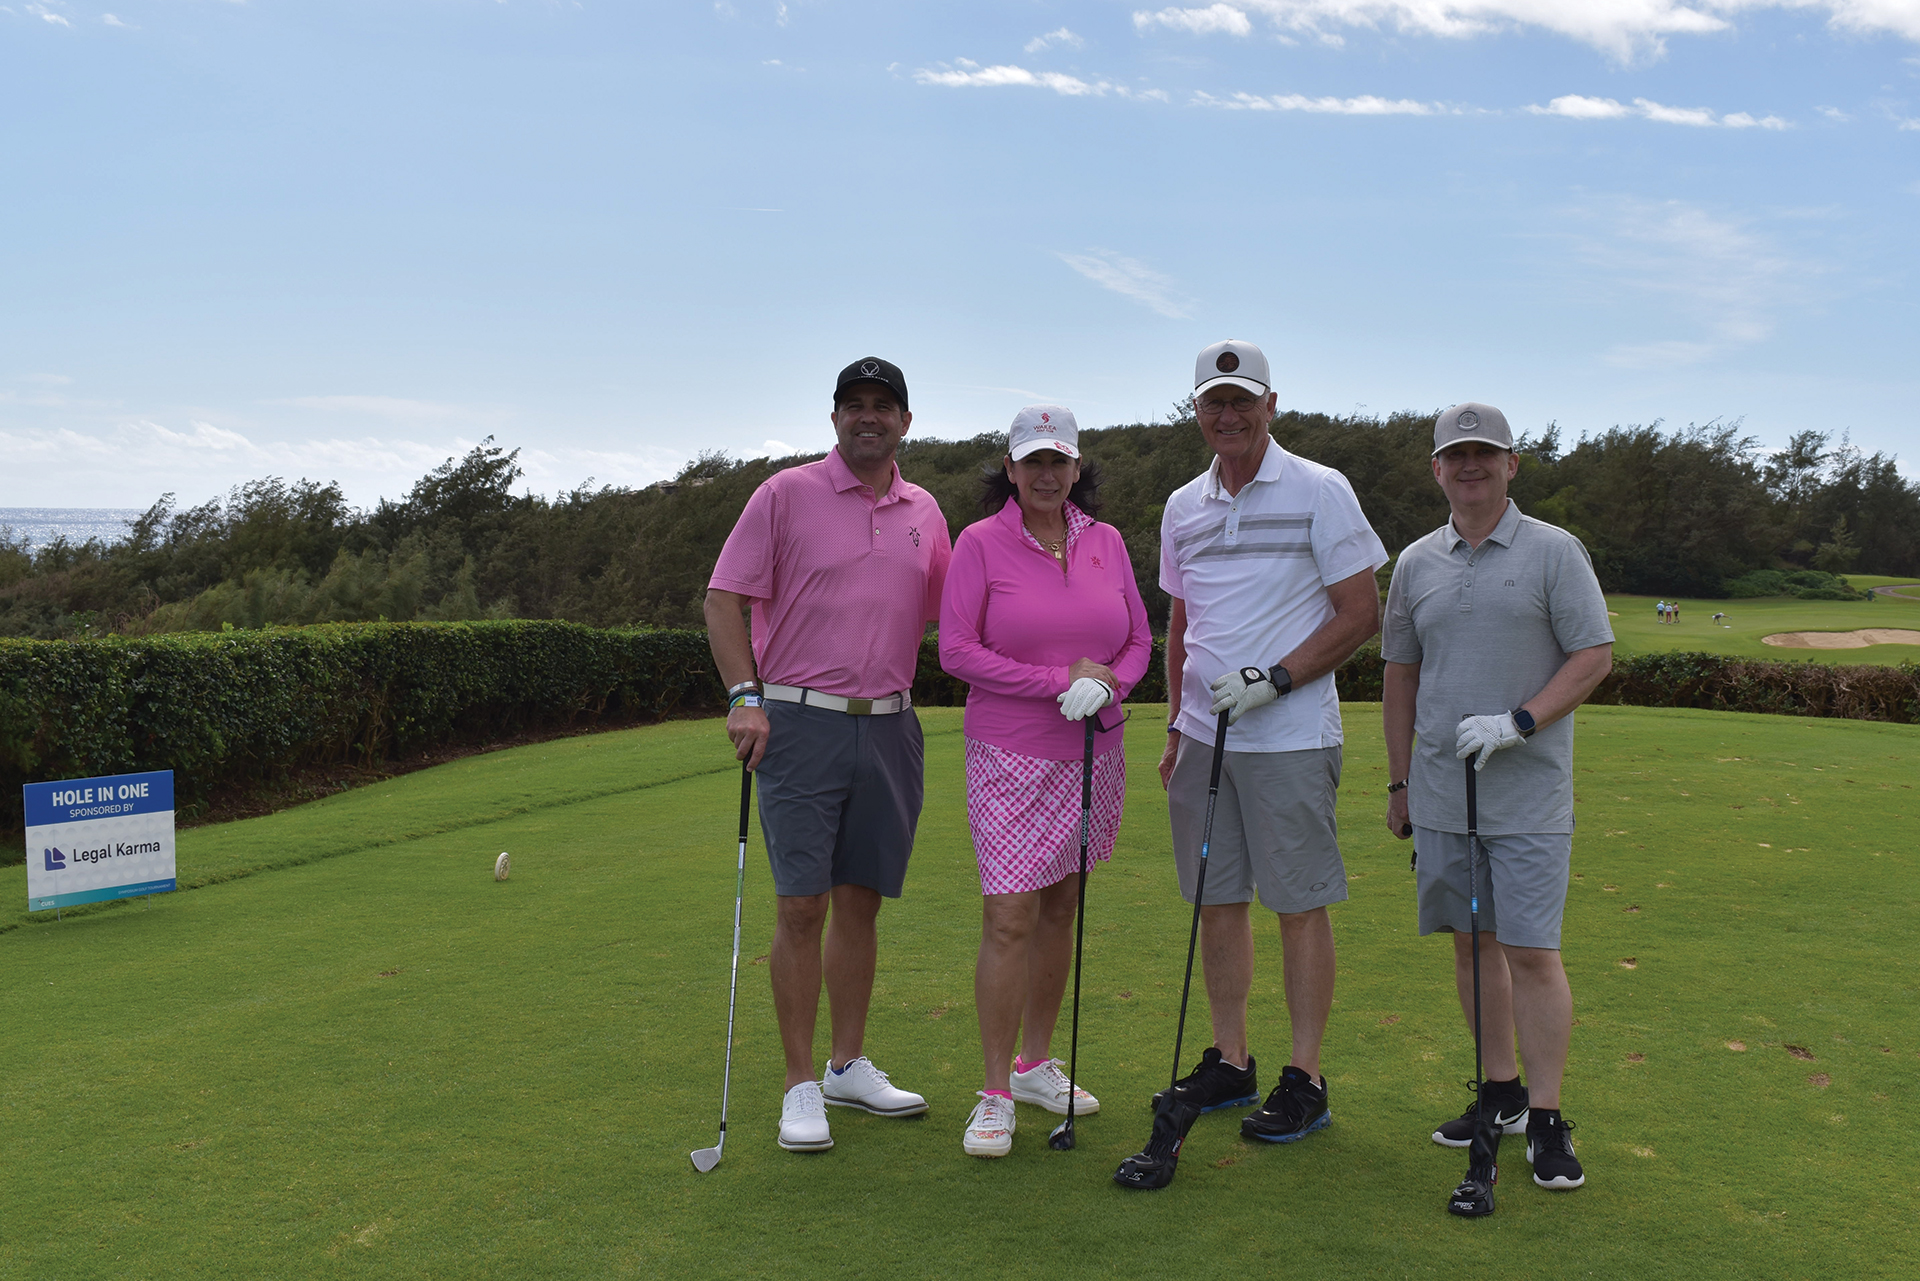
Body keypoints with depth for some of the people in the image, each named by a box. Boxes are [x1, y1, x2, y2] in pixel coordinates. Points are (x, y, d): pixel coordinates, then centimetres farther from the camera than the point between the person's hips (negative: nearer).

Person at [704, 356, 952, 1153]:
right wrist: (744, 696, -13)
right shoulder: (786, 495, -1)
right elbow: (724, 599, -3)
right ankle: (801, 1086, 6)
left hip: (890, 728, 4)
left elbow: (949, 615, 21)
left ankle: (849, 1066, 23)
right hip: (801, 723, -4)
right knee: (802, 905, -4)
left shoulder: (925, 512, 13)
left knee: (861, 902, 11)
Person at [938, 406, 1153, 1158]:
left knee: (1059, 909, 12)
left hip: (1092, 754, 5)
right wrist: (1059, 681, -15)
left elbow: (1139, 640, 11)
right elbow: (956, 650, -10)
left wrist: (1107, 684, -11)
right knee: (1009, 919, -8)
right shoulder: (980, 543, -6)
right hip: (1011, 757, -4)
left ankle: (1036, 1065, 27)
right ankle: (995, 1095, 2)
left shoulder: (1106, 542, 7)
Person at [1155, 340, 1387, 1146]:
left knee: (1300, 905, 0)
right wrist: (1175, 725, 15)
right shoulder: (1182, 507, 12)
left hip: (1289, 737, -5)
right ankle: (1229, 1062, 22)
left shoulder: (1320, 492, -4)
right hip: (1204, 737, 6)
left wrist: (1274, 679, -15)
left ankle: (1305, 1080, 9)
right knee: (1218, 901, 10)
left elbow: (1361, 614, -6)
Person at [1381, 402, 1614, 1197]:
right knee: (1471, 943, 10)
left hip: (1527, 794, -4)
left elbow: (1595, 656, -5)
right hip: (1440, 791, 4)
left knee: (1531, 951, -6)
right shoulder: (1416, 563, 10)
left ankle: (1546, 1117, 4)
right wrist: (1399, 782, 14)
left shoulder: (1554, 552, -2)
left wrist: (1518, 723, -17)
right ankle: (1501, 1093, 23)